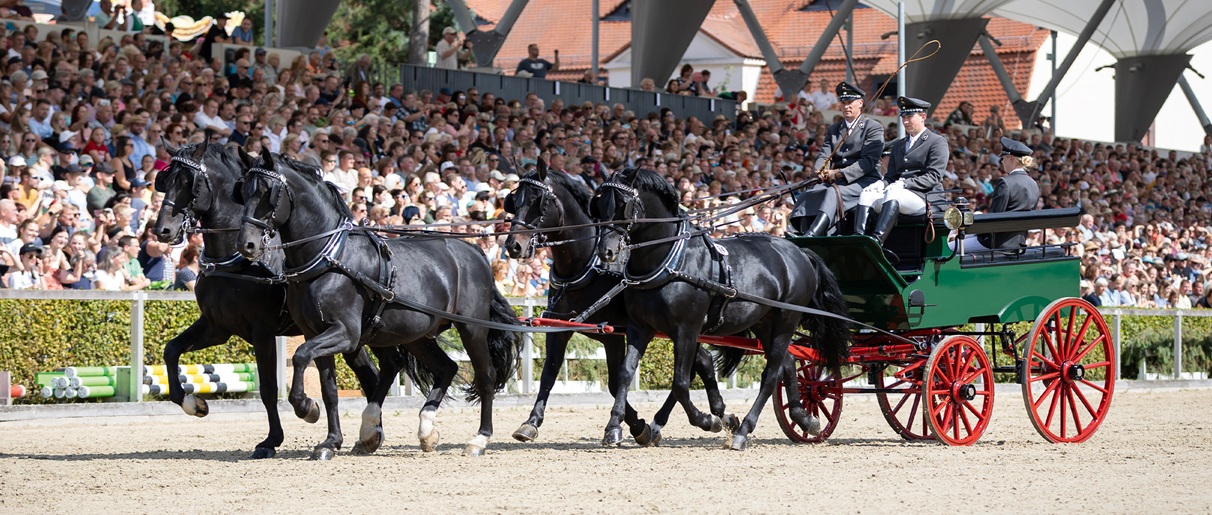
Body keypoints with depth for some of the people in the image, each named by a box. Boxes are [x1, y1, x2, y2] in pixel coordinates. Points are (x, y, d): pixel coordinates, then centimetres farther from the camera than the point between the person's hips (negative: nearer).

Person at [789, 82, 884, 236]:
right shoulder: (833, 129, 23)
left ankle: (811, 235, -55)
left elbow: (868, 161, -9)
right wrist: (821, 171, -14)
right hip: (837, 182, 6)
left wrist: (841, 173, -18)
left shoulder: (873, 128, 3)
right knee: (808, 195, -22)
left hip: (864, 181, -6)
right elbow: (824, 155, 11)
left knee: (833, 192, -35)